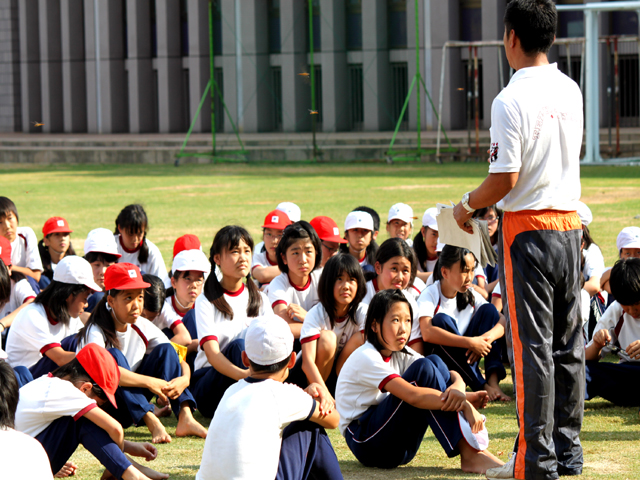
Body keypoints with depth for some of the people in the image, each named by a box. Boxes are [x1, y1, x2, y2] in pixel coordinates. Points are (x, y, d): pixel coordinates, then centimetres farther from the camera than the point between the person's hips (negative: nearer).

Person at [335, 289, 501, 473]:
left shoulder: (401, 354, 9)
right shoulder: (366, 358, -18)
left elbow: (451, 375, 0)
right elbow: (412, 396, -31)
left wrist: (458, 388, -25)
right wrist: (464, 404, -33)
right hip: (366, 443, -8)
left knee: (434, 362, -9)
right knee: (423, 369, -23)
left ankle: (476, 443, -24)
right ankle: (470, 455, -30)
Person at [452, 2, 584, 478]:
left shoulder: (511, 100, -15)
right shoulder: (571, 91, 7)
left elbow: (505, 179, -18)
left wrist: (468, 205, 1)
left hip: (528, 228, -7)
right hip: (570, 224, 7)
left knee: (533, 346, -3)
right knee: (568, 344, 12)